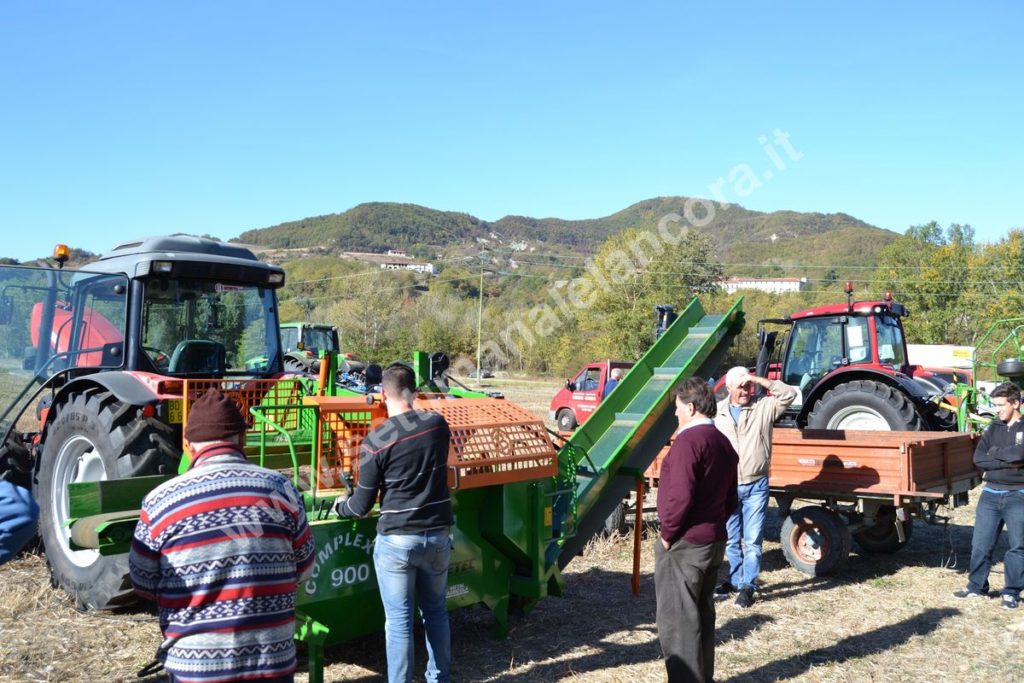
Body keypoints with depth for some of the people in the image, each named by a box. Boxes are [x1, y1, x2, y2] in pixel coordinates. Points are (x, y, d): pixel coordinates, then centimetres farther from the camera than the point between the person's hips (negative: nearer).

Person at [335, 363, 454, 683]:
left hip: (396, 540, -4)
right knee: (436, 612, 19)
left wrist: (341, 506, 15)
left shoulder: (375, 441, -13)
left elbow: (362, 506, -6)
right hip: (438, 536, 4)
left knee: (399, 621, 5)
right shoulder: (438, 425, -2)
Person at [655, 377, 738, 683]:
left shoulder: (688, 440, -17)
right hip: (714, 542, 9)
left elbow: (680, 495, -25)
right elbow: (730, 500, 17)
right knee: (702, 615, 17)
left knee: (677, 621, -2)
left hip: (684, 544, -9)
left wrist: (667, 534, -13)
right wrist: (712, 525, 17)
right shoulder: (724, 443, 12)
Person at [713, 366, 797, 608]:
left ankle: (747, 586, 4)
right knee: (731, 539, 14)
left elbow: (789, 394, -14)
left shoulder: (764, 407, -1)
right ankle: (735, 580, 28)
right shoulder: (716, 412, 3)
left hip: (755, 487, -2)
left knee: (752, 540, -2)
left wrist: (759, 380, -17)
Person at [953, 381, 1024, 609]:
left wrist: (995, 453, -5)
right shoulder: (993, 429, 11)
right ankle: (977, 586, 18)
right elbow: (978, 458, -1)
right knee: (980, 544, 5)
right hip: (990, 494, 4)